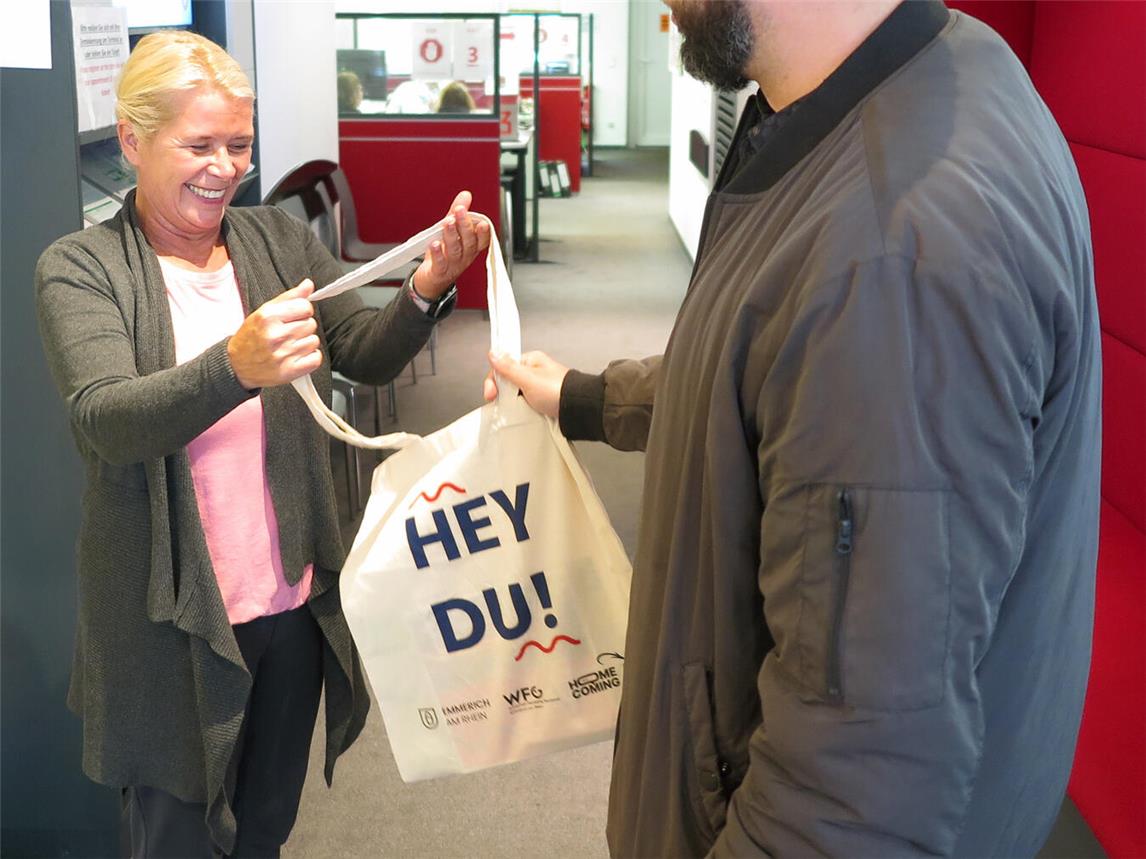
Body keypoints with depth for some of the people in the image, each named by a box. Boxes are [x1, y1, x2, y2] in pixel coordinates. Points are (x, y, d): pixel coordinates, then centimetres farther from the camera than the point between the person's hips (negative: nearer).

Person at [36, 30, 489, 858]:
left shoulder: (282, 241, 3)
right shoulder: (80, 269, -8)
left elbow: (369, 356, -3)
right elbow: (106, 422, -22)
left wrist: (425, 290, -24)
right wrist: (234, 366, -40)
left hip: (295, 603, 4)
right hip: (173, 621, -3)